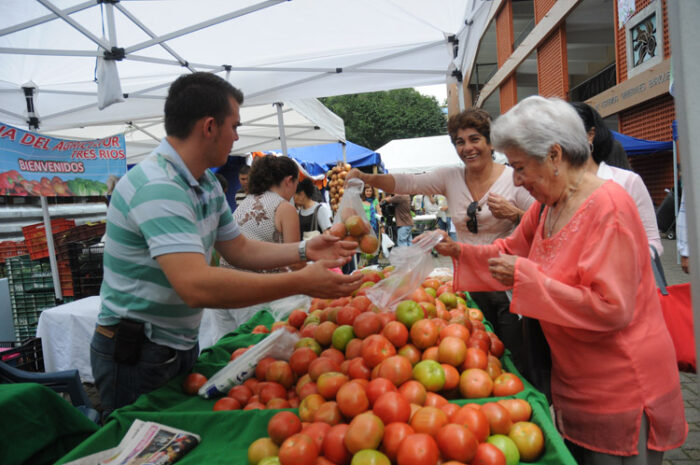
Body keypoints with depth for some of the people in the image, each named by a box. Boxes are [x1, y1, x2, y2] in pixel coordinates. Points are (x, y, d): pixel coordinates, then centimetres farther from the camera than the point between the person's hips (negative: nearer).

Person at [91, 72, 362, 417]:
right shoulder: (157, 187, -27)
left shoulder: (207, 184, 6)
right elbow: (196, 286, -38)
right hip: (136, 354, -9)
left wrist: (303, 252, -2)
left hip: (181, 347, 9)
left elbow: (238, 249, 12)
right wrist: (302, 283, -35)